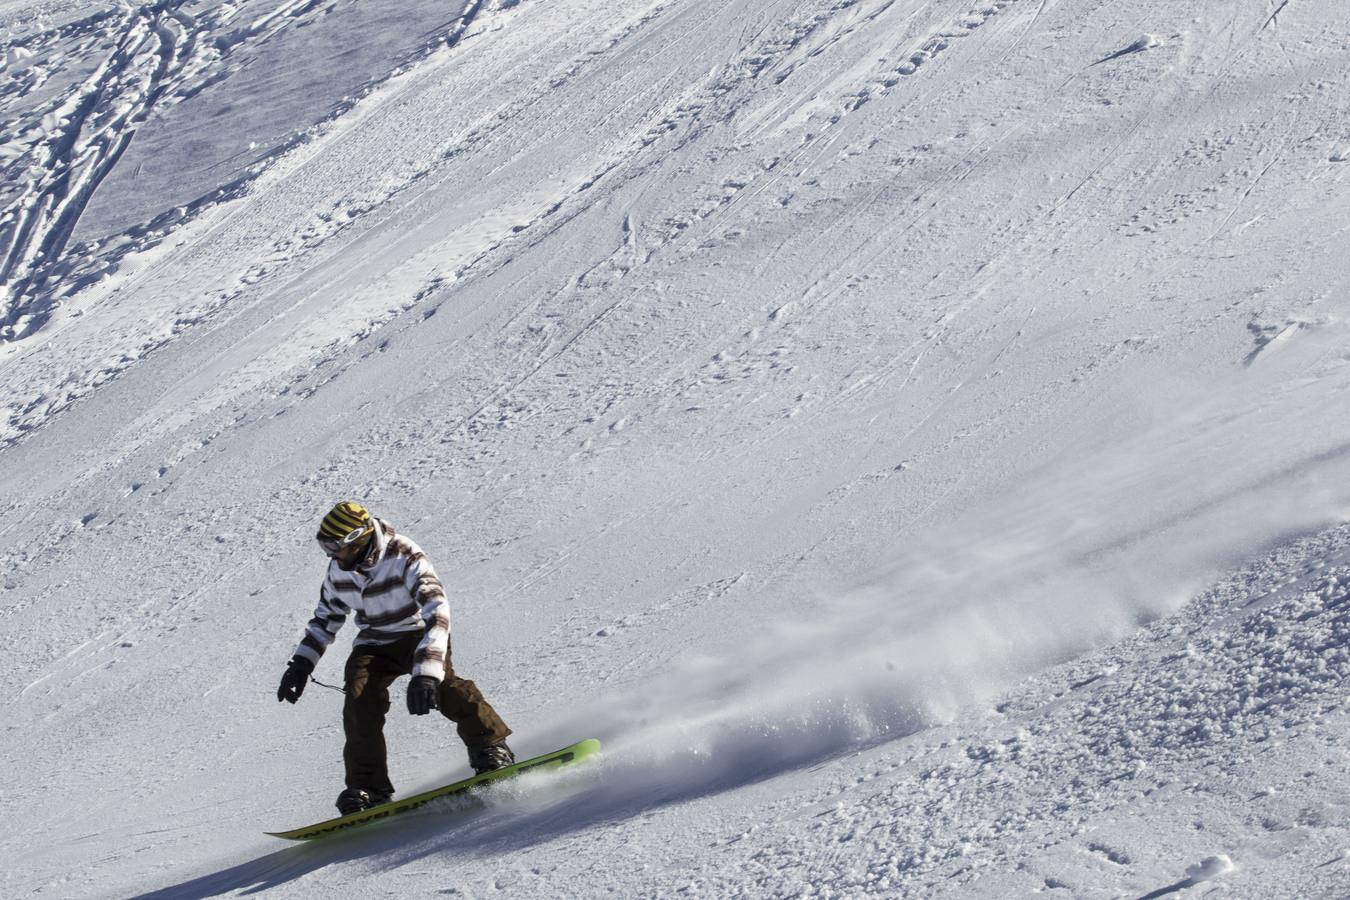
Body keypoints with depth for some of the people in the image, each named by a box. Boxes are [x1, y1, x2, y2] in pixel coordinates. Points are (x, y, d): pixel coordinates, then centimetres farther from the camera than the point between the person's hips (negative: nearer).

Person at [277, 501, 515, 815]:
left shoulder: (406, 559, -28)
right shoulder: (338, 569, -7)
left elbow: (437, 613, -39)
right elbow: (326, 617, 12)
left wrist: (426, 673, -49)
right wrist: (301, 664, 6)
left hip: (419, 634, -5)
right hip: (375, 644, 5)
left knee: (440, 683, -33)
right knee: (360, 700, -20)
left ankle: (489, 745, -17)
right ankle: (368, 787, -11)